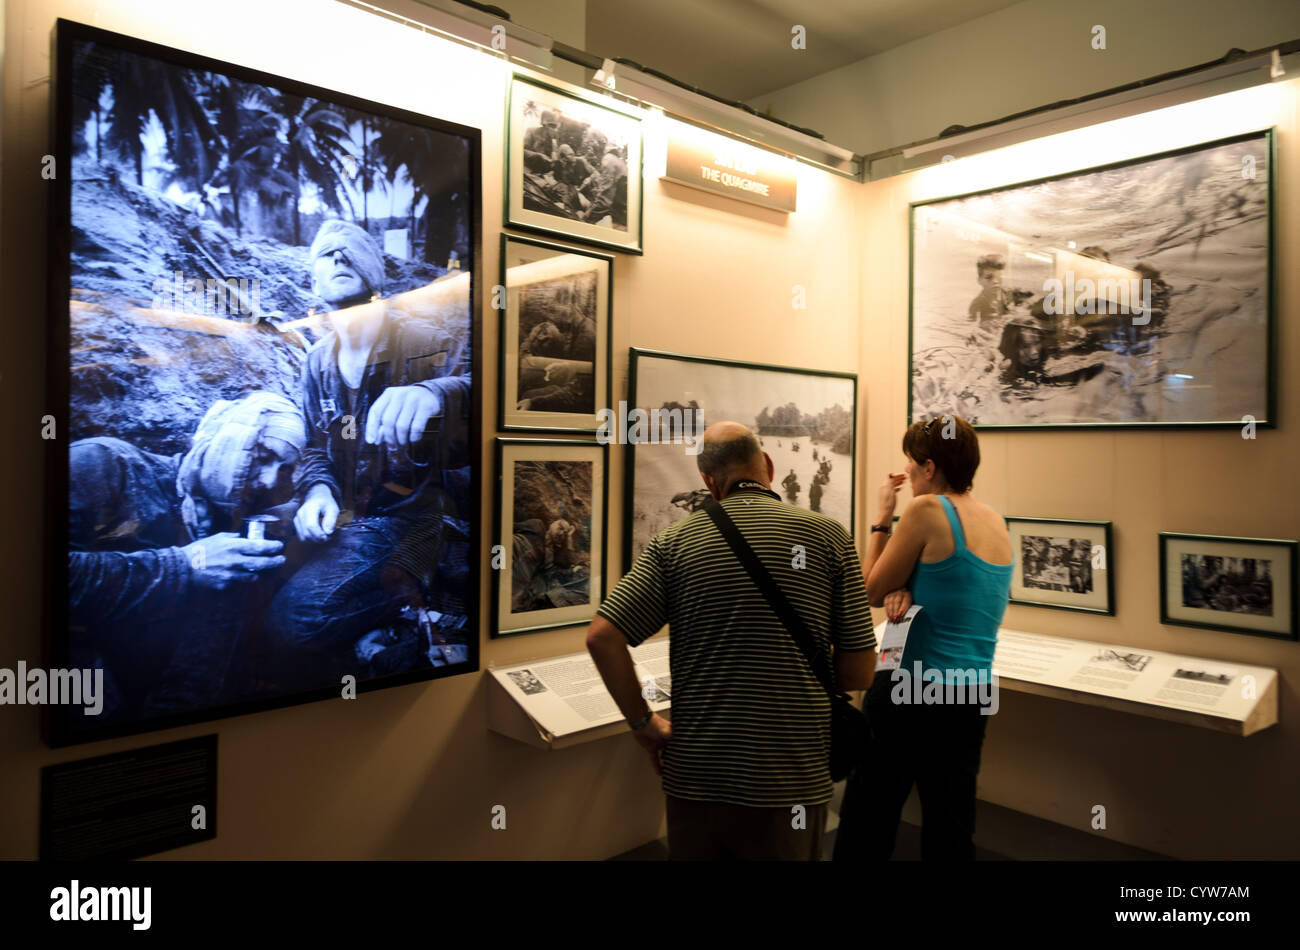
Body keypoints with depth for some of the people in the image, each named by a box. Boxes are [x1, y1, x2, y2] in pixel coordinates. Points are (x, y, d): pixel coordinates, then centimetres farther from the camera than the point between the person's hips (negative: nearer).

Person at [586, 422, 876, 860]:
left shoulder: (674, 542, -4)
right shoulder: (828, 536, -5)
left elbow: (602, 637, -10)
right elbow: (859, 673, -4)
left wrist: (644, 722, 1)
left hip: (695, 776, 1)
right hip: (791, 778, -1)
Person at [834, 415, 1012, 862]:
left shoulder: (927, 509, -14)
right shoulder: (997, 523, 9)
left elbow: (871, 591, -6)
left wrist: (882, 517, 1)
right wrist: (904, 591, -5)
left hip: (912, 692, -7)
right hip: (972, 698, 7)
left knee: (866, 824, 8)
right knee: (951, 829, 16)